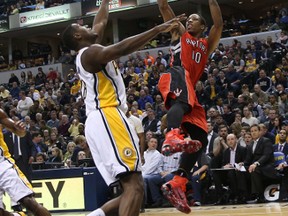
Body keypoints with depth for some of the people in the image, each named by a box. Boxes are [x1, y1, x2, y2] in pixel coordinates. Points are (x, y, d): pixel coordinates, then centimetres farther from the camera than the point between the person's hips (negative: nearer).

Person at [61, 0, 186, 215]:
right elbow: (121, 48, -24)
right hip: (107, 119, -10)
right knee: (134, 185, -20)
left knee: (132, 185, 8)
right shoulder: (92, 52, -4)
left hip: (100, 121, 10)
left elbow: (101, 23, 41)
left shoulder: (88, 54, 25)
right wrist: (158, 29, -27)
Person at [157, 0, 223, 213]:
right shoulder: (179, 33, 23)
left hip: (190, 90, 6)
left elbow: (218, 24, 15)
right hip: (176, 76, -6)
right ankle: (172, 137, -70)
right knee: (182, 101, -40)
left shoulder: (206, 45, 31)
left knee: (200, 139, -3)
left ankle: (176, 184, -7)